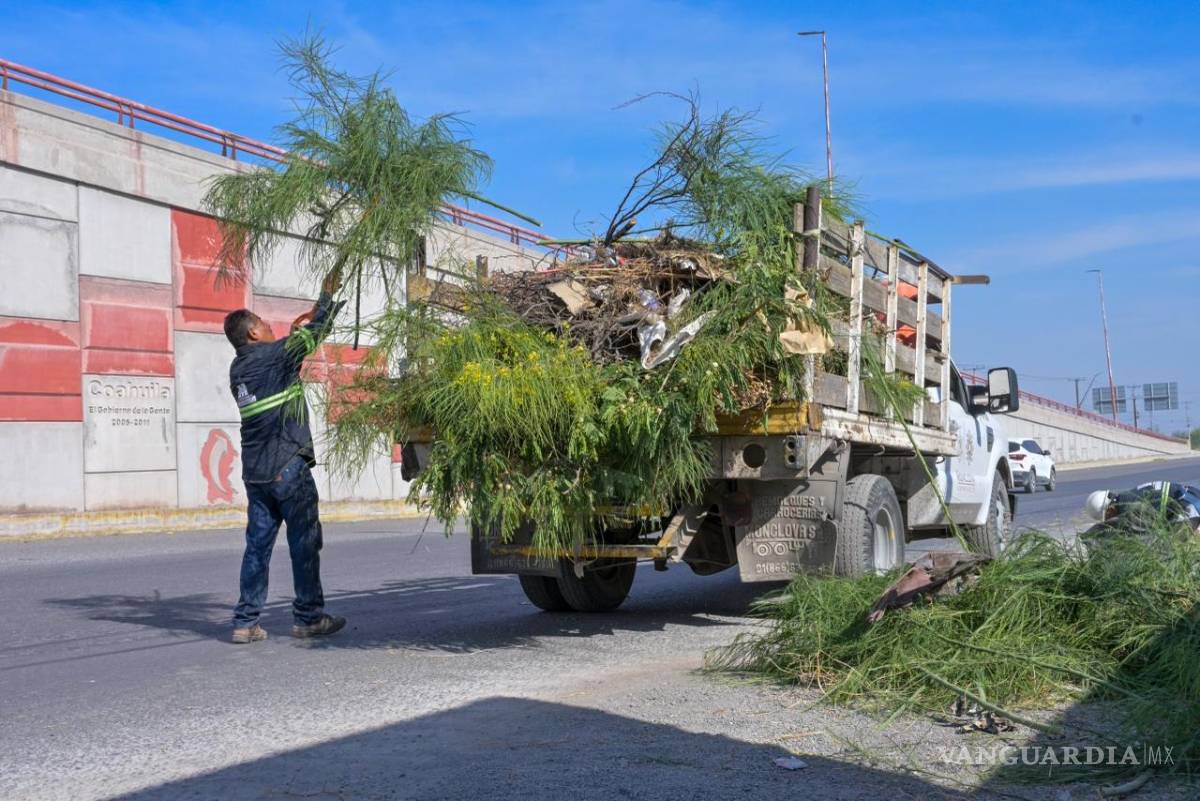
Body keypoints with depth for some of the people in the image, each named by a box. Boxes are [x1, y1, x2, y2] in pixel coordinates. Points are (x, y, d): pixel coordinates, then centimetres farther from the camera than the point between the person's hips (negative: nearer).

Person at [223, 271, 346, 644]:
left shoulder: (238, 369, 12)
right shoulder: (274, 355, -9)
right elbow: (315, 332, -1)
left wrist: (290, 336, 26)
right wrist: (327, 295, 12)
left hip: (255, 471, 7)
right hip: (287, 467, -7)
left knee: (257, 544, 8)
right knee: (304, 543, 2)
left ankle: (246, 621, 6)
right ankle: (309, 617, 6)